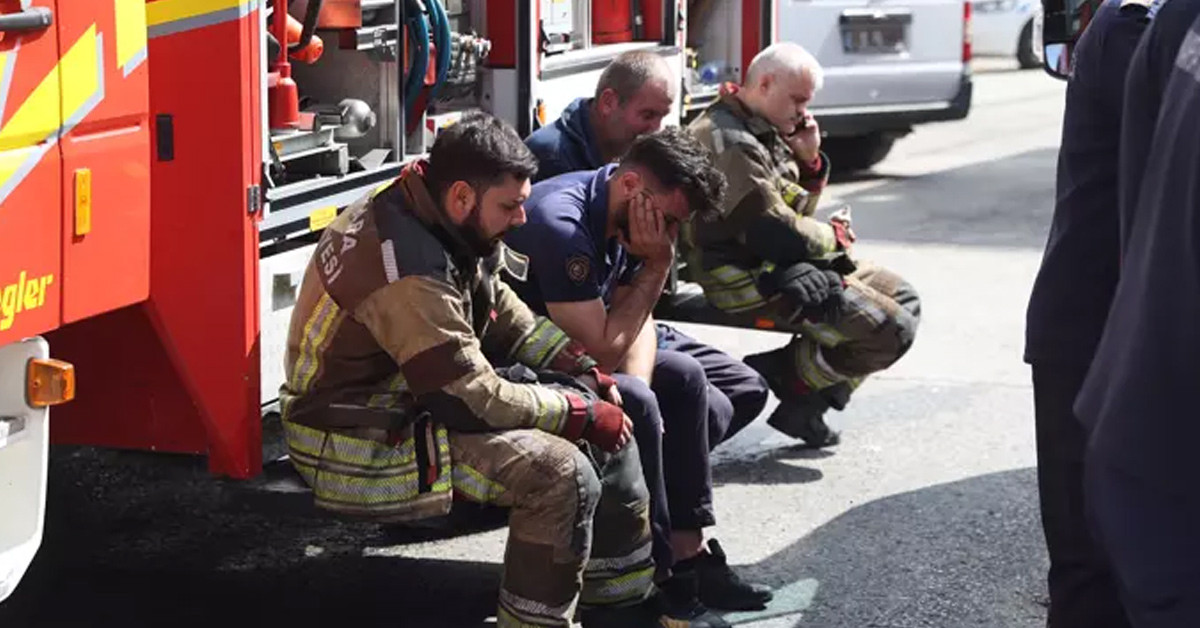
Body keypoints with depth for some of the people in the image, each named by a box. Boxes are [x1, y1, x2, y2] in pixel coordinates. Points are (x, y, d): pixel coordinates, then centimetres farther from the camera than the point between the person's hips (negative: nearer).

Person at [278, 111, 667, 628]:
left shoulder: (443, 219, -2)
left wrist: (580, 370, 1)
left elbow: (502, 313, 13)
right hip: (366, 444, -10)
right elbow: (476, 401, -26)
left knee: (610, 426, 6)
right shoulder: (408, 273, -30)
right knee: (561, 473, -26)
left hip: (420, 399, 10)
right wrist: (582, 413, -15)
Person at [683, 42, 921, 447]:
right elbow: (774, 233, -24)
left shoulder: (763, 133, 13)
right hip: (751, 280, -11)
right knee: (891, 331, -17)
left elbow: (797, 211, 19)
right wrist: (835, 236, -6)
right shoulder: (731, 144, -21)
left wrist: (809, 161, 1)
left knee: (901, 297, 15)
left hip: (777, 266, 11)